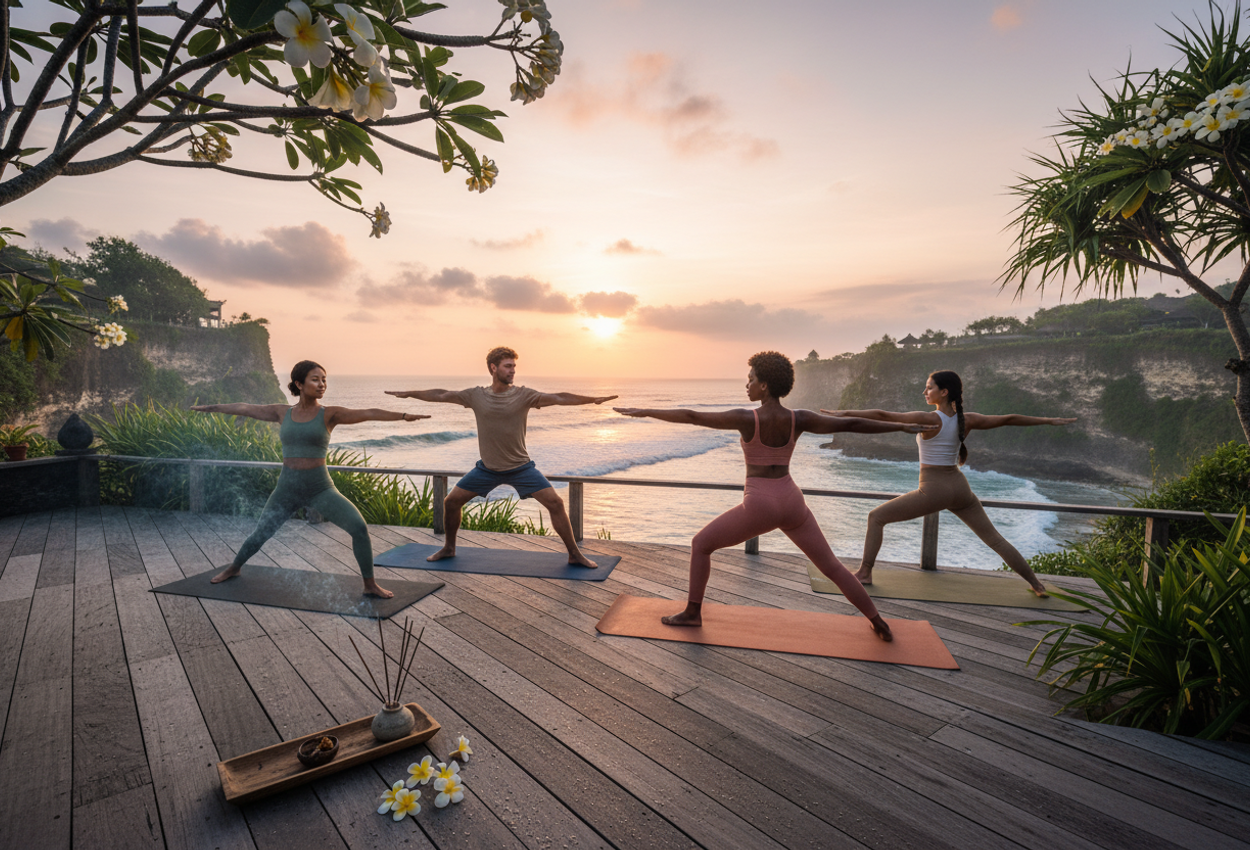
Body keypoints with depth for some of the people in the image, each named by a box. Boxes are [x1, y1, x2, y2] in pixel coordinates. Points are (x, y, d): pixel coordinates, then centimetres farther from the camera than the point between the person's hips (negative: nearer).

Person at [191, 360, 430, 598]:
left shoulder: (330, 414, -6)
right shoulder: (283, 412, 4)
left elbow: (368, 413, -20)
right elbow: (244, 409, 17)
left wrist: (403, 415, -33)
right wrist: (211, 407, 29)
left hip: (320, 489, -2)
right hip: (287, 489, 3)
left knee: (359, 527, -22)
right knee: (258, 537, 16)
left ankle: (370, 585, -5)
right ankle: (233, 568, 52)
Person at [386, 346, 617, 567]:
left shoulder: (524, 395, -10)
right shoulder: (476, 396, -4)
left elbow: (559, 398, -19)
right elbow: (440, 395, 6)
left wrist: (592, 399, -29)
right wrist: (407, 393, 12)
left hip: (521, 467, -2)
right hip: (487, 468, 2)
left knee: (555, 503, -13)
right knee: (451, 501, 3)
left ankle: (574, 555, 1)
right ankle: (449, 548, 29)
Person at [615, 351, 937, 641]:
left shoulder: (747, 418, -15)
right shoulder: (798, 419, -3)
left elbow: (692, 417, -16)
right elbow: (851, 424, 2)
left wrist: (644, 412, -11)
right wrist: (902, 426, 14)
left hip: (759, 507, -5)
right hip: (792, 502, 5)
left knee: (700, 544, 14)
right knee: (831, 565, 22)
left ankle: (692, 612, 21)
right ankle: (879, 623, 29)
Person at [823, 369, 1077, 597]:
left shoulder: (929, 419, -14)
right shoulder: (967, 420, 1)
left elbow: (883, 415, -17)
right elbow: (1009, 419, 12)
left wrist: (845, 413, -15)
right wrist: (1049, 420, 25)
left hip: (933, 491, -6)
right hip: (959, 487, 6)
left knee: (876, 517, 4)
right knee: (994, 539, 21)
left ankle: (865, 573, 1)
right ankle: (1036, 584, 30)